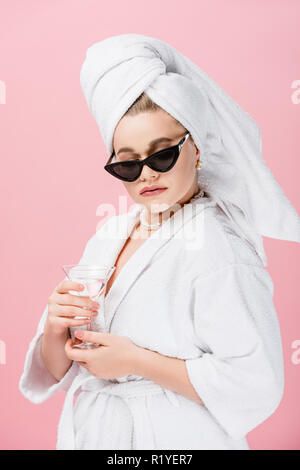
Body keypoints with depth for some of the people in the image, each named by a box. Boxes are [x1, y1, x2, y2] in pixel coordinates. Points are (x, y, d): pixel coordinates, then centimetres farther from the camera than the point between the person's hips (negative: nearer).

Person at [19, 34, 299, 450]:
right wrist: (56, 329, -19)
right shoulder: (107, 237, -2)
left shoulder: (217, 248, -20)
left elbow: (256, 387, -24)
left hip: (173, 438, -6)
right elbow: (57, 372, 3)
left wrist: (135, 360, -22)